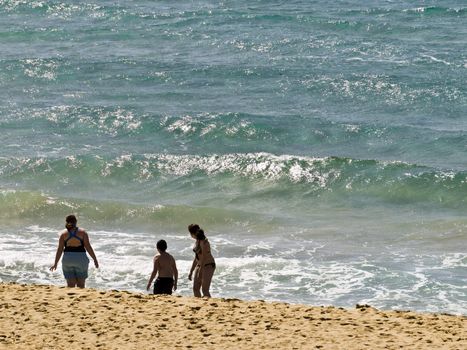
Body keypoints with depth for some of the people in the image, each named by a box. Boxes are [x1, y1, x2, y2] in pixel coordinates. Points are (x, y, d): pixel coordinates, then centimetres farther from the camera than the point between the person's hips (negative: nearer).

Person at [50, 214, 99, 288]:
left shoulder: (64, 233, 1)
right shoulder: (82, 232, -1)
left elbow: (60, 249, -1)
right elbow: (88, 247, -5)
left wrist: (56, 263, 4)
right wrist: (95, 259, 2)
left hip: (68, 259, 1)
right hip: (81, 258, -1)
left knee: (70, 284, 4)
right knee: (80, 284, 6)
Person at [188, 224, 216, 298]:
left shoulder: (203, 242, -18)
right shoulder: (197, 241, 10)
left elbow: (204, 257, -22)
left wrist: (200, 271, -23)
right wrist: (191, 271, 18)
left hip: (208, 265, -9)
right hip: (200, 265, 9)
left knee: (205, 290, -15)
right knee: (195, 288, 6)